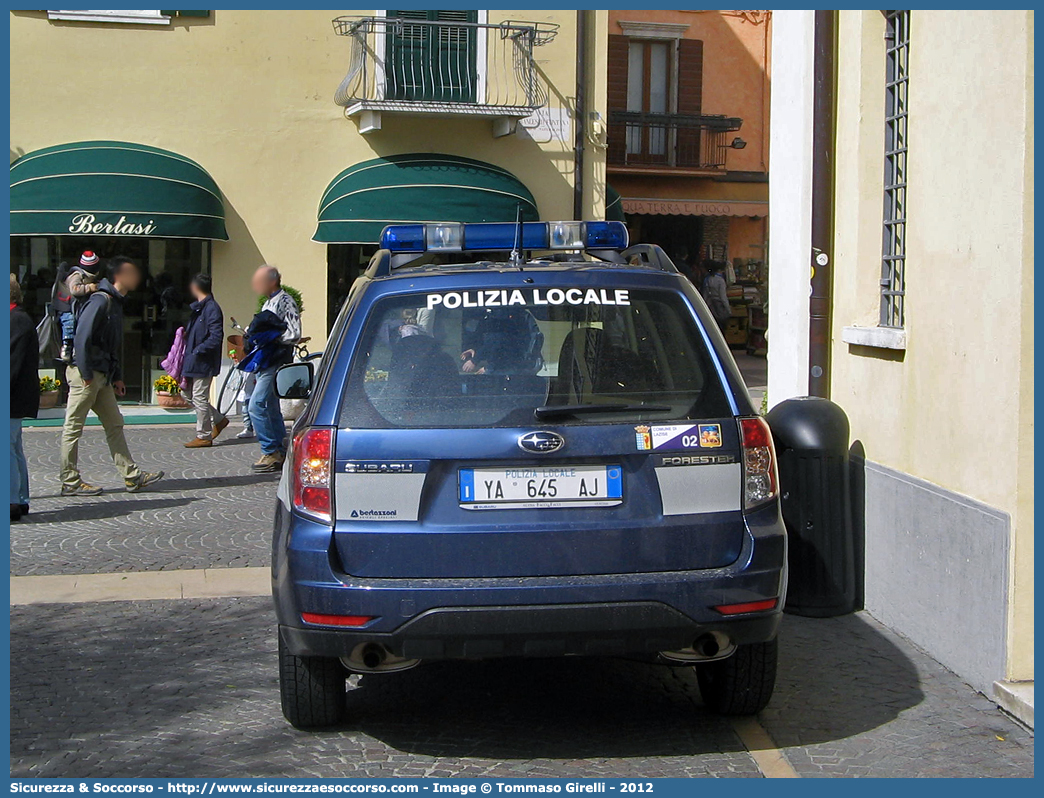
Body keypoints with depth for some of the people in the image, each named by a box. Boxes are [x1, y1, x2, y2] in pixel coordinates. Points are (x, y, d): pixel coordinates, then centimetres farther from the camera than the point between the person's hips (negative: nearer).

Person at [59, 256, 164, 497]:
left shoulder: (115, 303, 16)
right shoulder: (100, 301, -14)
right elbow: (82, 337, -21)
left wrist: (117, 377, 17)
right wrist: (86, 374, -20)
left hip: (103, 376, 10)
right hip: (86, 373, -10)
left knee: (114, 424, 10)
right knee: (74, 427, -1)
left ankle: (131, 476, 13)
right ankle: (70, 482, 4)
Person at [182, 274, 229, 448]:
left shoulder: (212, 308, -16)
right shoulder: (198, 307, 14)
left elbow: (216, 337, -22)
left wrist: (198, 350, -20)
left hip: (204, 362, -10)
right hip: (194, 362, 10)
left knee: (199, 398, -5)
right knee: (192, 396, 14)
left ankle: (204, 436, 2)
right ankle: (218, 420, 26)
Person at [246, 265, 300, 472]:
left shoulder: (285, 301, -11)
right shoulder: (267, 303, 18)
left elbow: (294, 334, -17)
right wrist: (253, 334, 10)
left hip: (276, 362, -10)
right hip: (264, 362, 10)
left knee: (256, 405, -15)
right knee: (271, 408, 11)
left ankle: (270, 452, -10)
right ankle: (281, 453, 17)